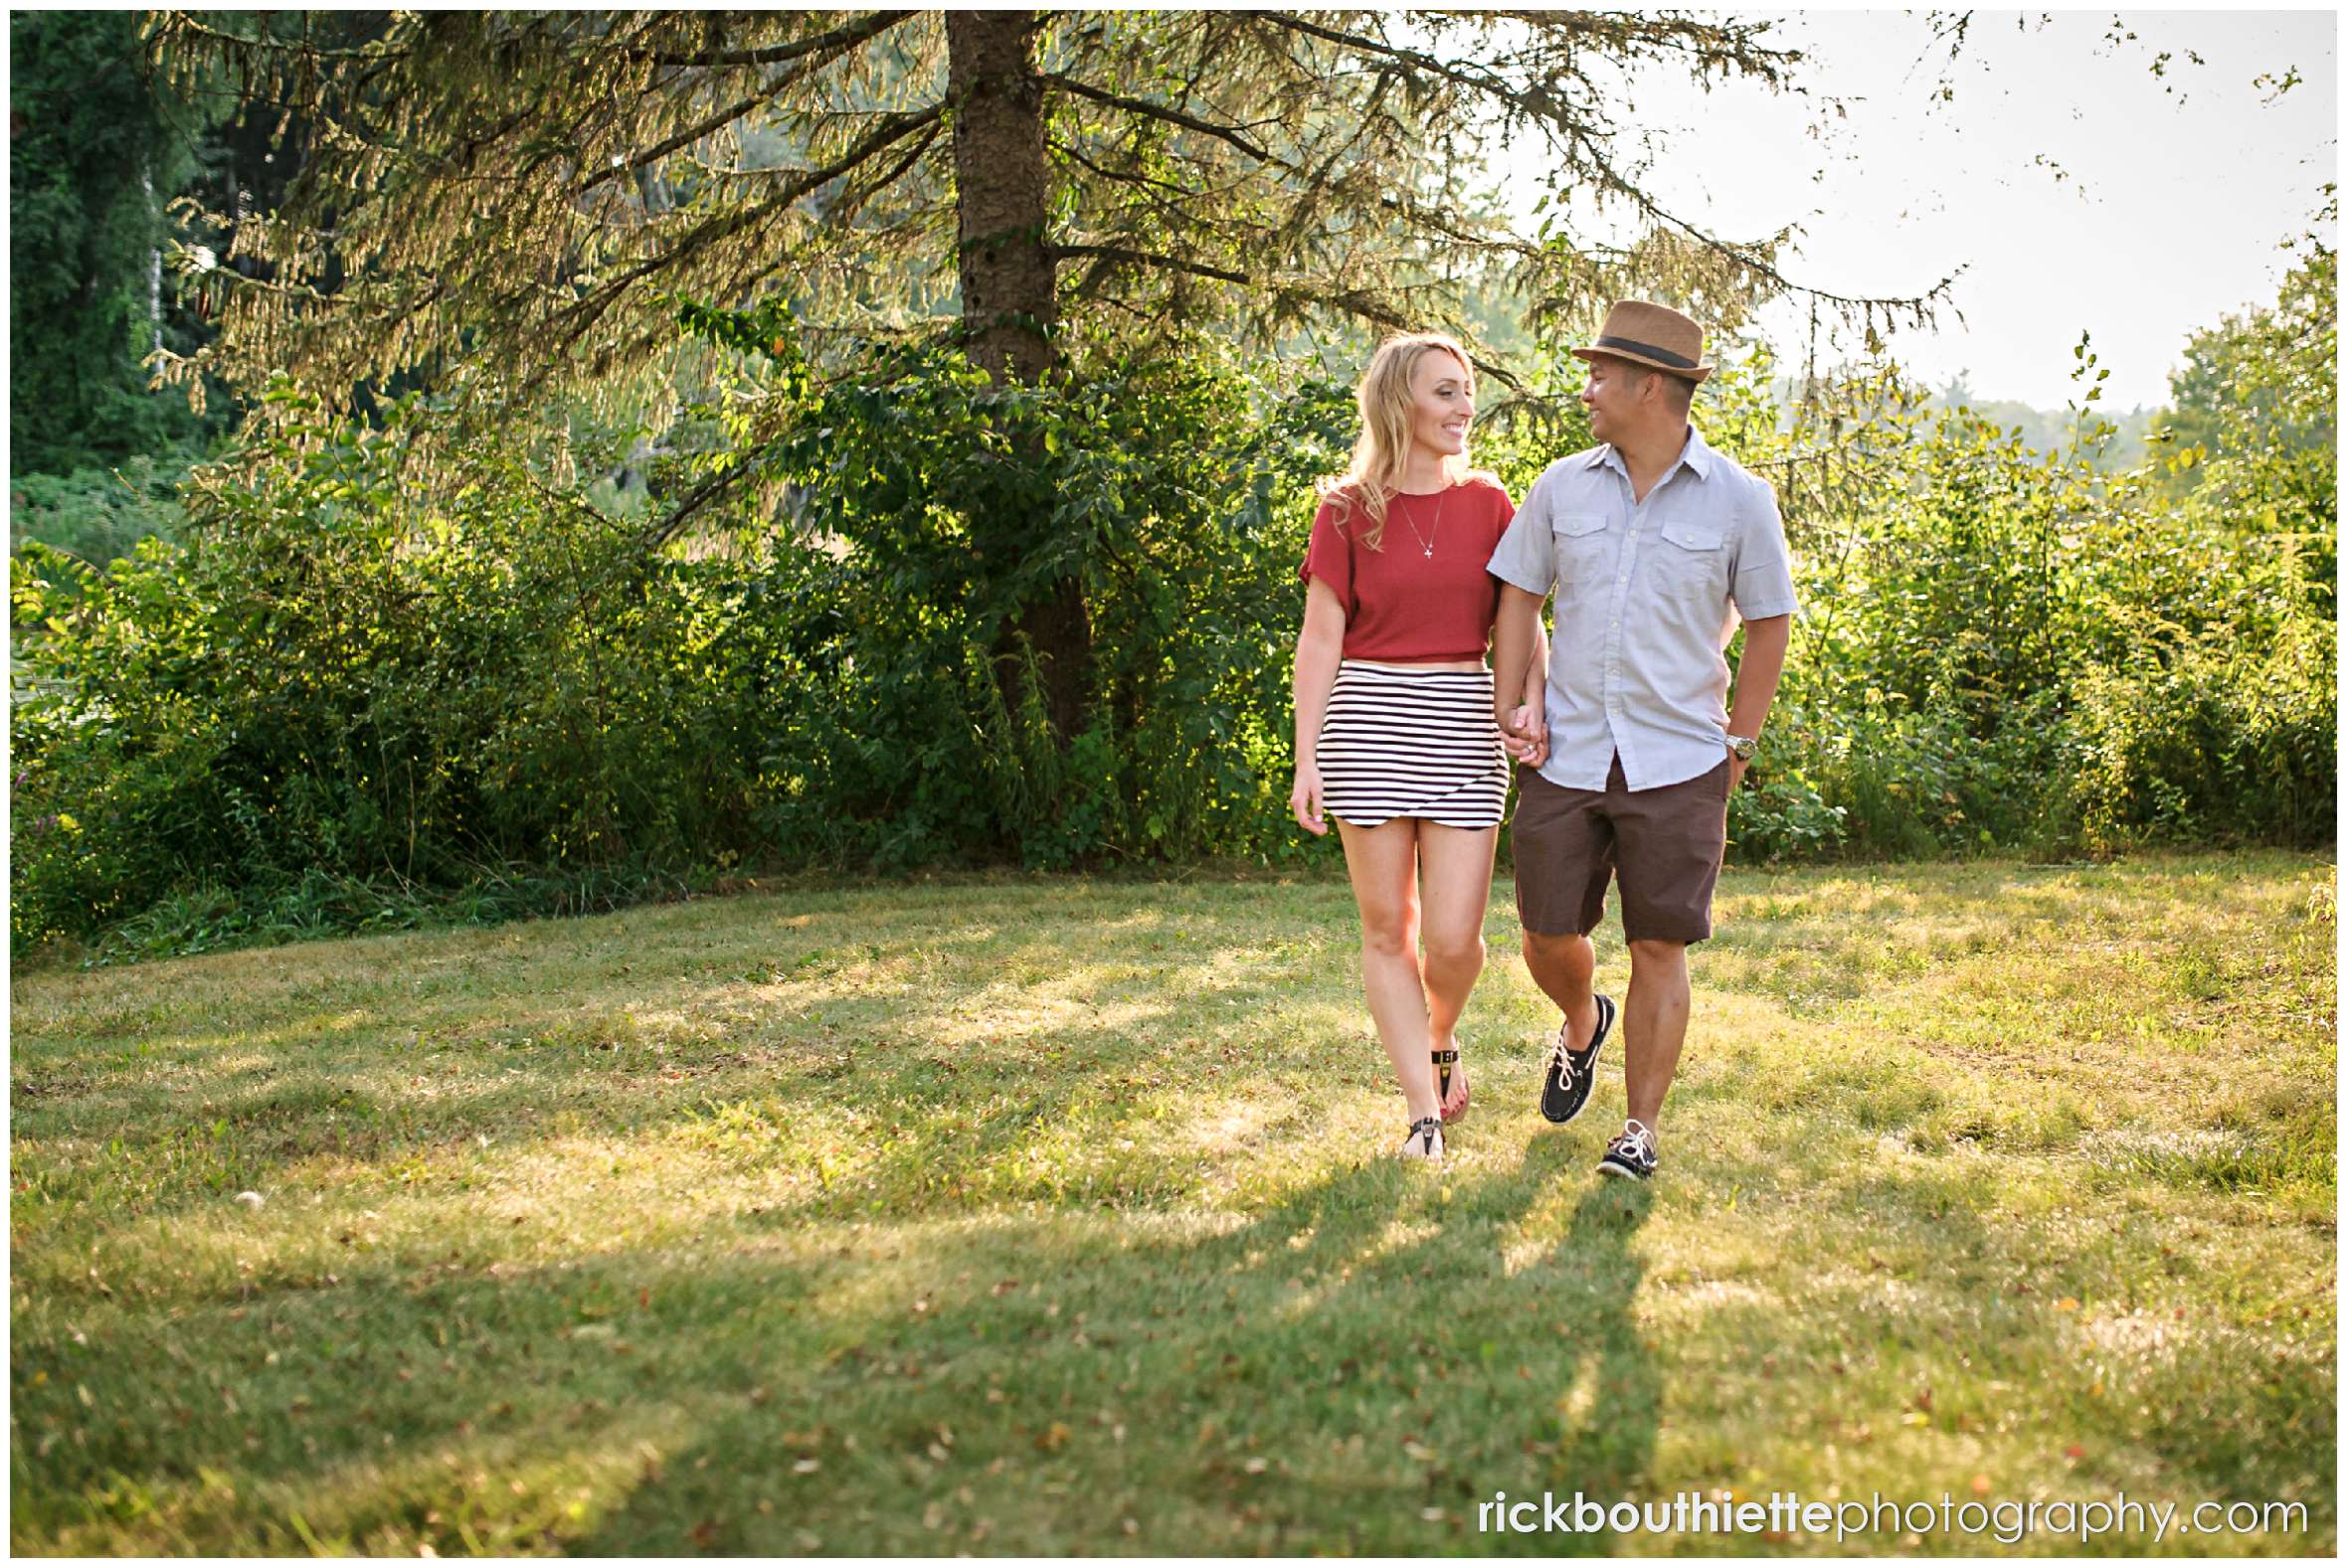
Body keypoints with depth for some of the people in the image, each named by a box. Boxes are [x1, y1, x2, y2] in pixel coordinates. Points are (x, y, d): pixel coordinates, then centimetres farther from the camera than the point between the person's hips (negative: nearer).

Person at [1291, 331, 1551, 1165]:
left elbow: (1524, 625, 7)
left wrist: (1533, 705, -12)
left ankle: (1440, 1041, 29)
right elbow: (1320, 639, -1)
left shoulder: (1489, 504, 8)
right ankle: (1424, 1114, 12)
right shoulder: (1347, 510, 2)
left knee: (1453, 937, -5)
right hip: (1368, 722, -1)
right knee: (1387, 929, 3)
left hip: (1463, 727, 1)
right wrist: (1306, 758, -8)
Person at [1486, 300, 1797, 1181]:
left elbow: (1769, 623, 5)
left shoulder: (1738, 500, -3)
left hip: (1679, 767, -3)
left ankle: (1642, 1128, 12)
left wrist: (1738, 745, 2)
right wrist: (1508, 711, 3)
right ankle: (1582, 1026, 40)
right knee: (1547, 939, 6)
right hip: (1567, 757, 3)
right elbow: (1520, 597, 13)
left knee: (1659, 949, -1)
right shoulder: (1562, 487, 4)